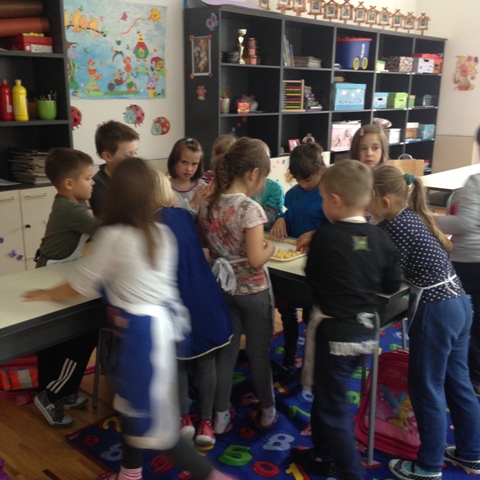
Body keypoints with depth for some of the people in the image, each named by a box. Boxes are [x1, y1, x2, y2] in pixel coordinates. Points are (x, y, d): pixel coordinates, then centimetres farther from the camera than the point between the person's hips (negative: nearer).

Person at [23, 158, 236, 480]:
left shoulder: (114, 236, -17)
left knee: (153, 419, 4)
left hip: (142, 329, -8)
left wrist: (48, 294, 14)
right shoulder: (162, 233, 3)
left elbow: (81, 283, -3)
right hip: (163, 320, 8)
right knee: (133, 400, 23)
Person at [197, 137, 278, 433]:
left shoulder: (207, 206, -3)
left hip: (224, 288, 5)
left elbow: (209, 247, 7)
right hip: (254, 291, -5)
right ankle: (267, 412, 31)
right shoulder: (250, 209, -23)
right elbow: (256, 260, -25)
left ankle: (221, 415, 27)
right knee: (259, 353, 12)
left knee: (226, 351, 16)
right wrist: (271, 248, -7)